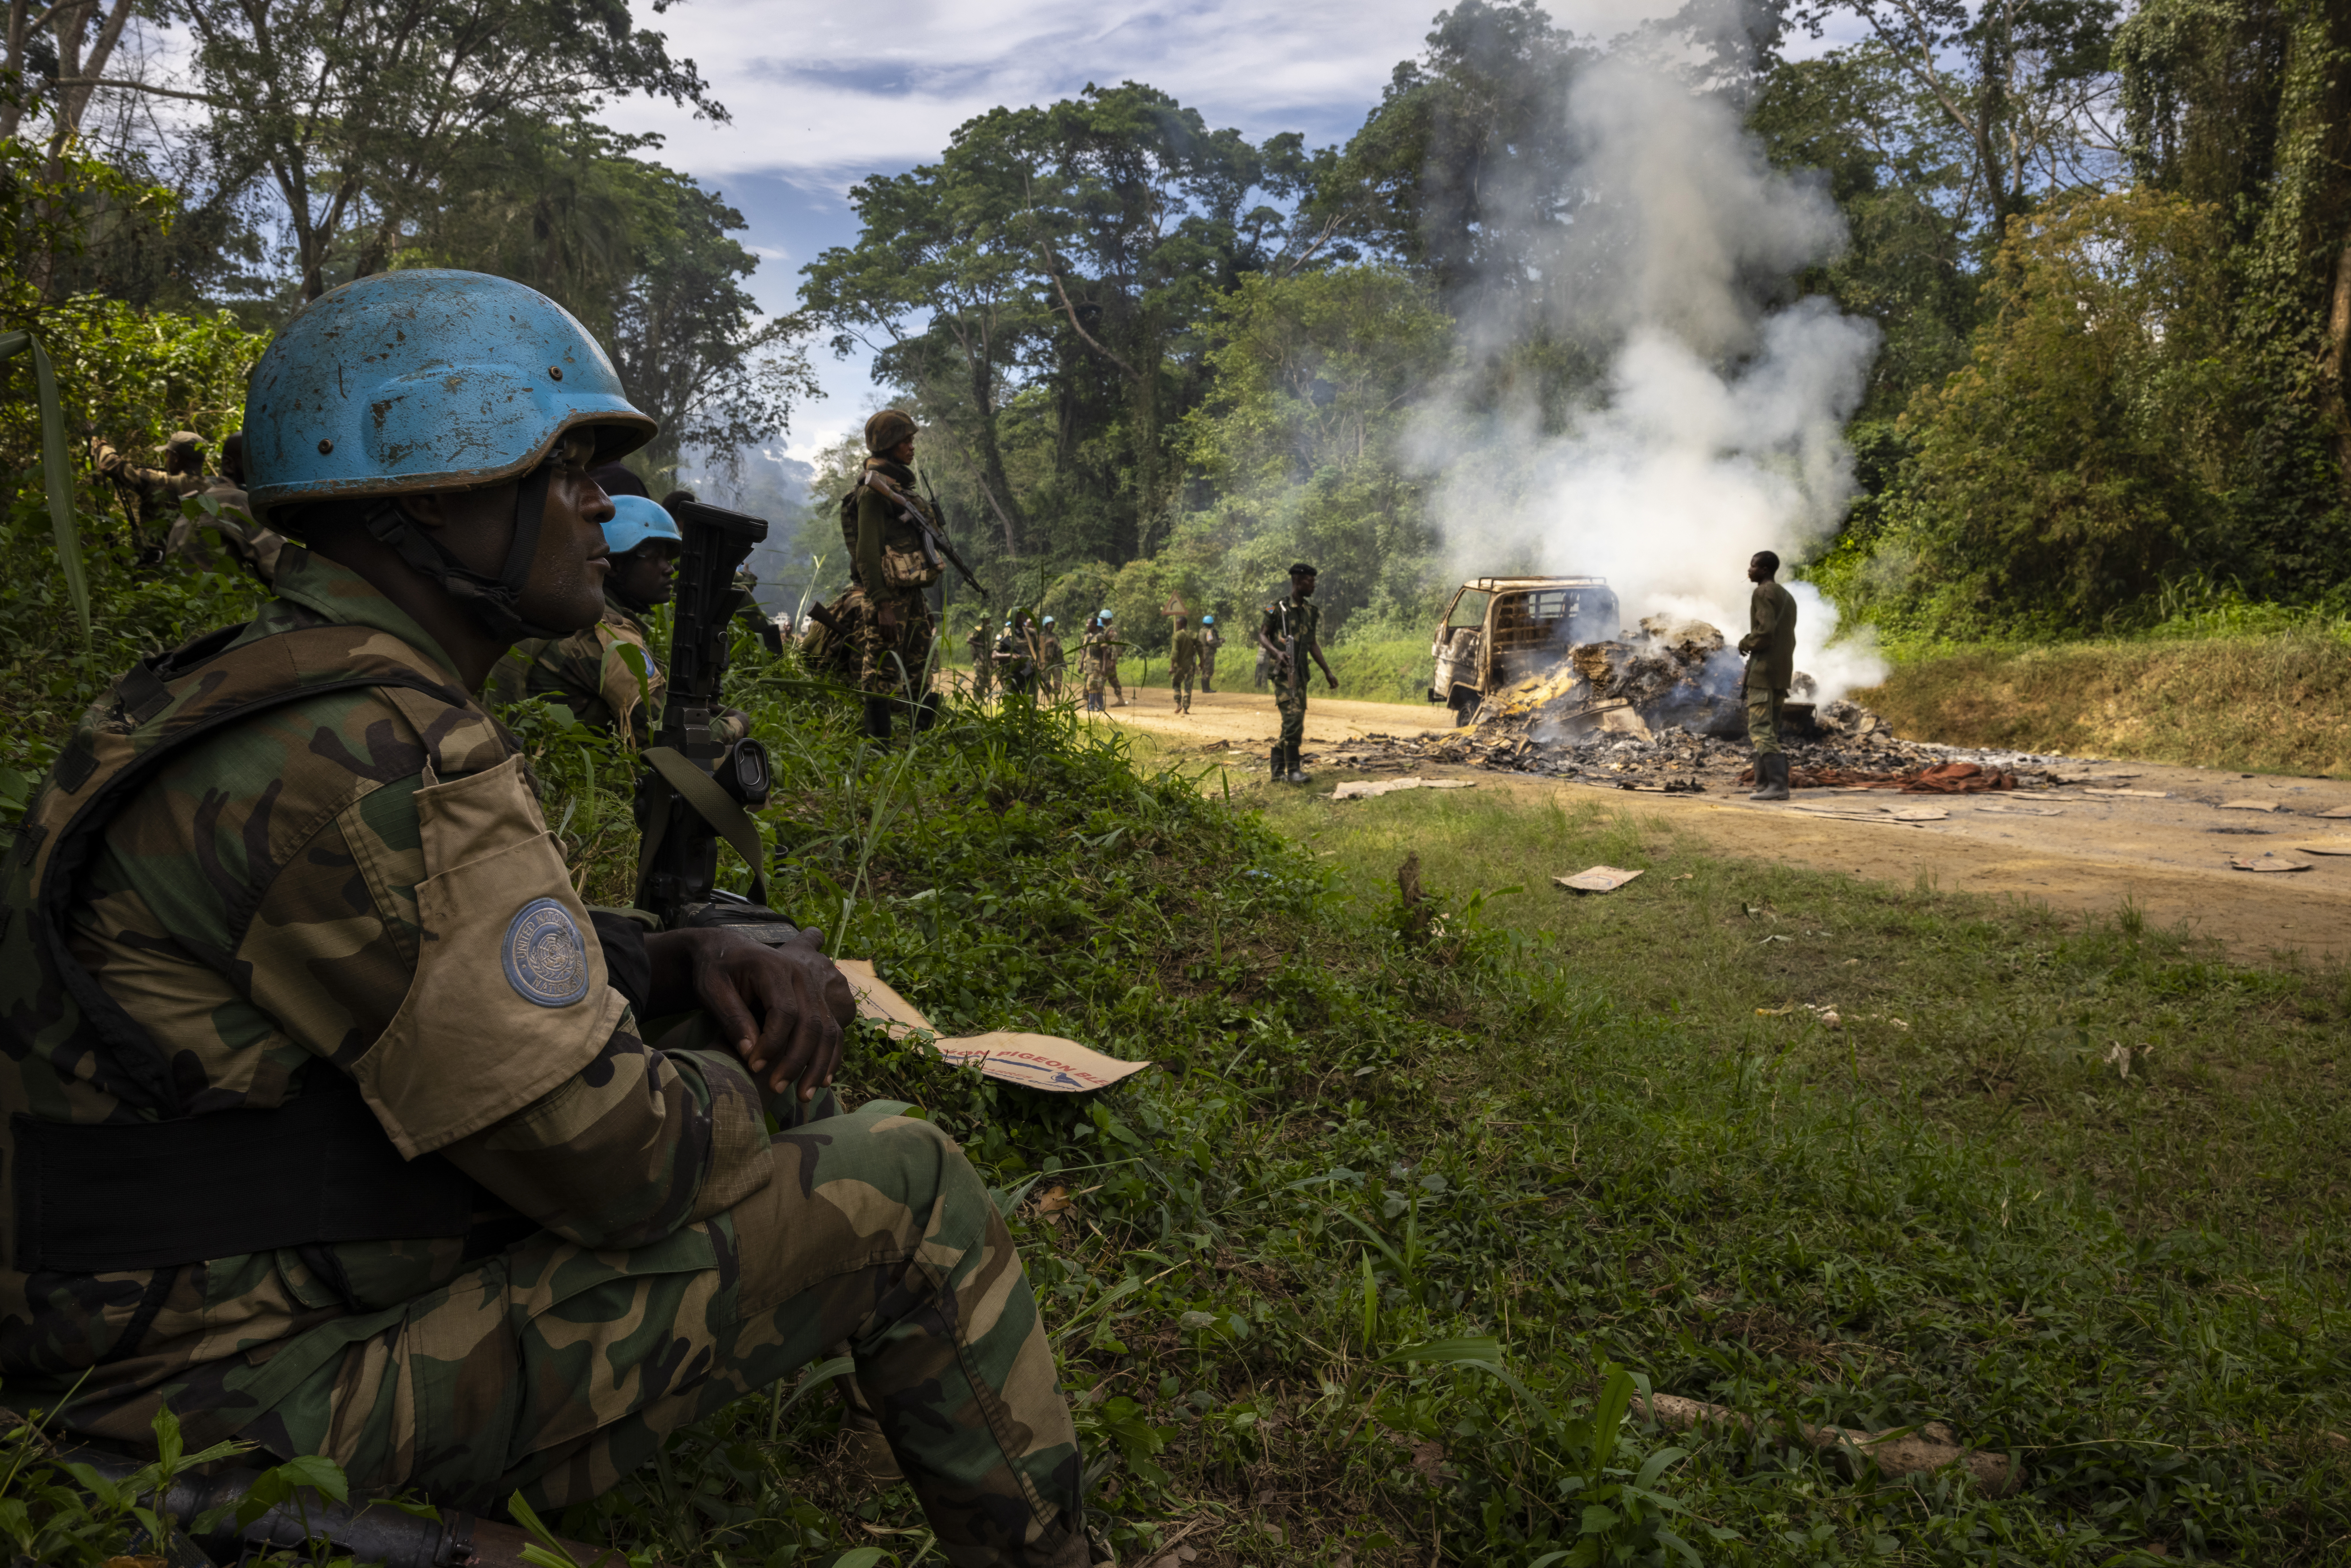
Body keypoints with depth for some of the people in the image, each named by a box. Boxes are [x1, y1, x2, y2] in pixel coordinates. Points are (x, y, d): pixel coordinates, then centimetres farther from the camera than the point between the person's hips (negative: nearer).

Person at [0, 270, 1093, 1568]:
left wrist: (700, 963, -1)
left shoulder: (291, 696, 8)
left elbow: (499, 947, 17)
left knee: (766, 961, 13)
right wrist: (745, 1075, -4)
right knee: (900, 1188, -10)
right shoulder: (371, 759, -27)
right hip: (292, 1391, -10)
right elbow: (622, 1162, -27)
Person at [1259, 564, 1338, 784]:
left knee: (1294, 722, 7)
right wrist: (1277, 652, -23)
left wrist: (1328, 672, 17)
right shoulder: (1278, 608, -6)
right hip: (1283, 670, -7)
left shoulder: (1312, 611, 13)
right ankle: (1293, 769, -12)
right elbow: (1262, 636, -4)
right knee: (1293, 716, -18)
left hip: (1301, 672, 7)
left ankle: (1278, 770, 15)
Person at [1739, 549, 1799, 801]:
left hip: (1763, 669, -10)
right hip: (1783, 671, 10)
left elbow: (1765, 631, -21)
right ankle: (1764, 785, 7)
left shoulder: (1763, 593, -10)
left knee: (1761, 729, -12)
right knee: (1769, 729, 11)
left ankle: (1778, 784, -20)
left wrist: (1745, 644, -4)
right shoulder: (1788, 597, 20)